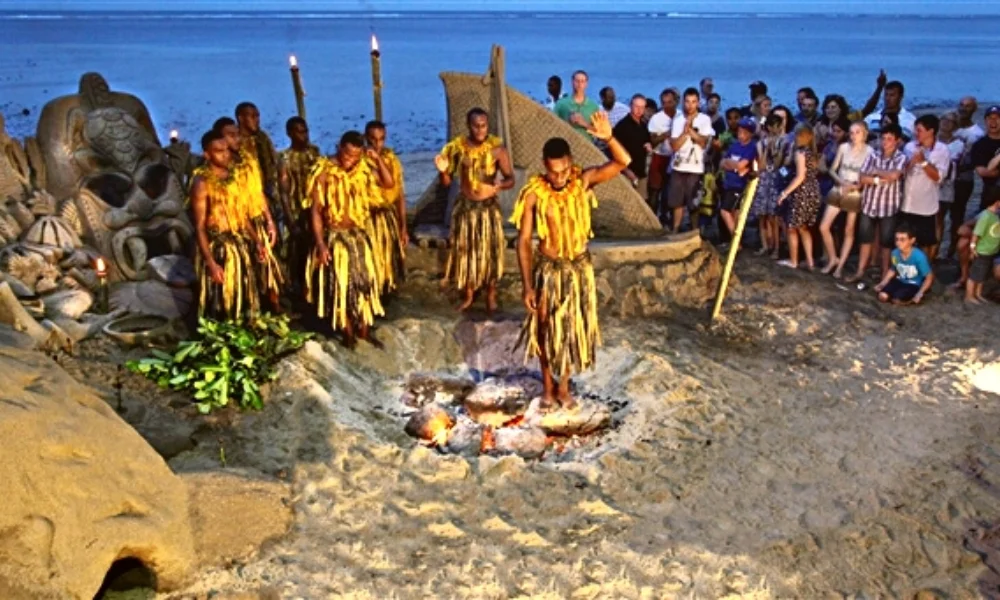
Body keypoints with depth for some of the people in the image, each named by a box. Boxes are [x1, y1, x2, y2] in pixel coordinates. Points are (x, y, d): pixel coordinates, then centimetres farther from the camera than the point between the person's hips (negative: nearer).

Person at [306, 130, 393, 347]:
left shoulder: (363, 170, 2)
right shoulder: (324, 171, -12)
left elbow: (389, 183, 2)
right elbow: (316, 210, -13)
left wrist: (378, 159, -9)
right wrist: (320, 244, -18)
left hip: (359, 235, 5)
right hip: (334, 236, -5)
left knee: (365, 281, 9)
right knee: (341, 284, 2)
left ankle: (364, 329, 22)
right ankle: (348, 332, 14)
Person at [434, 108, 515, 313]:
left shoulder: (497, 148, -11)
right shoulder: (457, 147, -6)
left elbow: (510, 178, -10)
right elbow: (447, 182, -1)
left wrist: (500, 185, -31)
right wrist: (443, 171, -23)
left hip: (489, 207, -2)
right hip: (464, 206, 2)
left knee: (490, 251, 8)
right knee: (464, 250, 10)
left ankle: (491, 296, 27)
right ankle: (468, 295, 28)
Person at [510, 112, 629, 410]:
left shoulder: (583, 181, -11)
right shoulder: (533, 194, -16)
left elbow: (624, 162, -18)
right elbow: (523, 241, -12)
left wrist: (608, 138, -38)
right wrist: (527, 285, -14)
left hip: (579, 267, 2)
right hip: (548, 269, -2)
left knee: (573, 327, 13)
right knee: (546, 329, 10)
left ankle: (563, 386, 32)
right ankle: (547, 386, 31)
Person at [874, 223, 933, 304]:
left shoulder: (919, 256, -26)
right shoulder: (895, 253, -10)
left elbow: (929, 276, -17)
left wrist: (920, 293, -23)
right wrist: (882, 283, -1)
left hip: (914, 284, -5)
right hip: (900, 281, 5)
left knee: (897, 300, -26)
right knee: (882, 296, -17)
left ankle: (915, 297, 2)